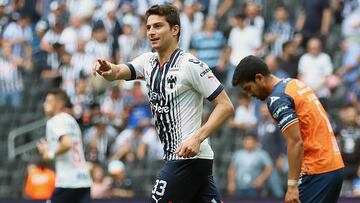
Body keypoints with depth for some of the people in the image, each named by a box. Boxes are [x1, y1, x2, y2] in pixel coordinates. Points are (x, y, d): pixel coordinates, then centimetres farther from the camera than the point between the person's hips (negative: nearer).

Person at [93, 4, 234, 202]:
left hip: (188, 155, -8)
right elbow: (120, 71, -10)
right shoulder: (148, 61, 9)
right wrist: (109, 70, -34)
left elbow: (226, 106, -15)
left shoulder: (190, 65, -14)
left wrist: (197, 138, -25)